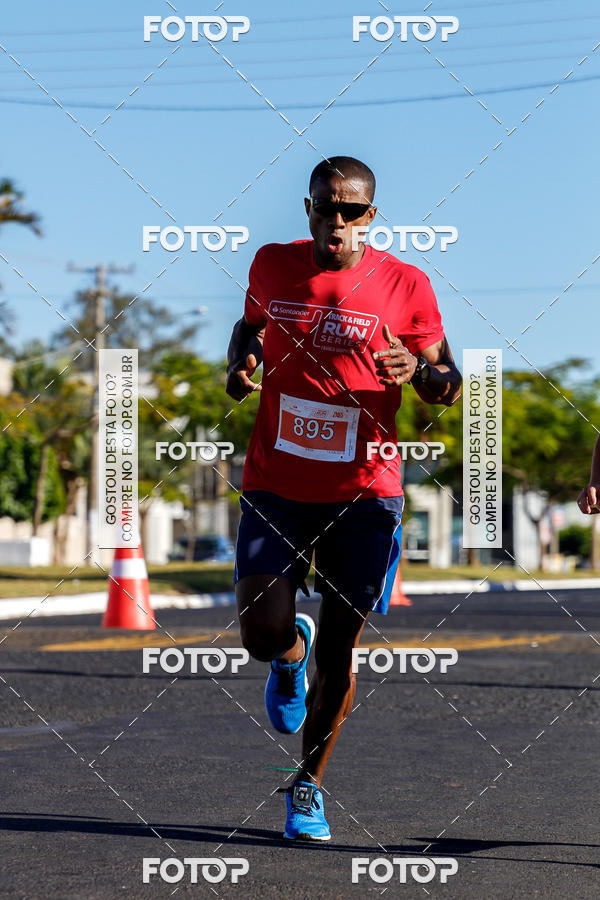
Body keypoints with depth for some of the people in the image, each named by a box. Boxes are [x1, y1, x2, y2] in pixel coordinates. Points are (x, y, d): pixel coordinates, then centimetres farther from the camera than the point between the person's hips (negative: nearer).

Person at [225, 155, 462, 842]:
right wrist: (240, 364, 1)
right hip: (275, 485, 1)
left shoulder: (405, 286, -4)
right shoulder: (273, 264, 3)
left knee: (338, 652, 3)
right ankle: (291, 654, 26)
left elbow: (447, 385, 3)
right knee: (262, 634, -13)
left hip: (364, 489, -1)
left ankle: (308, 785, 23)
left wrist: (417, 370, -20)